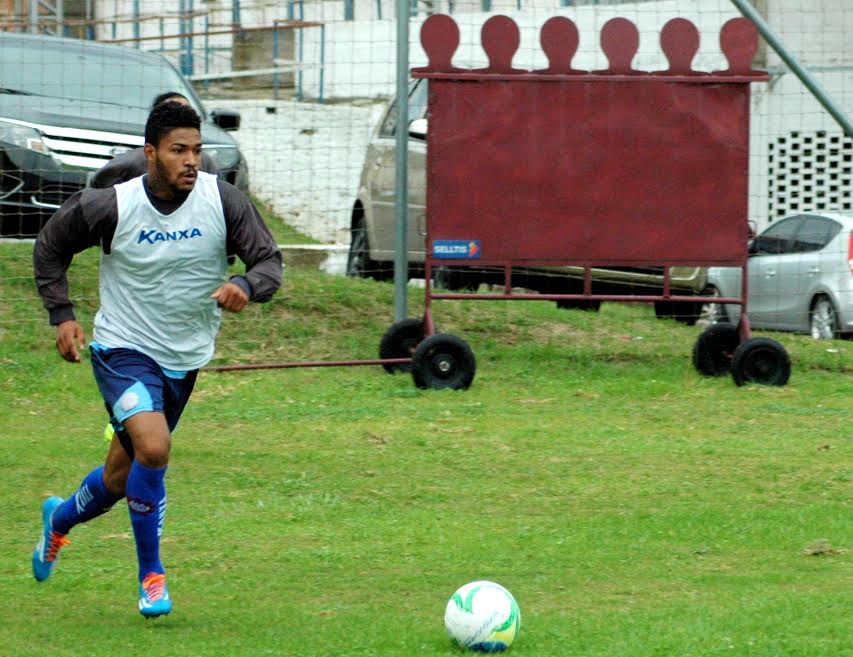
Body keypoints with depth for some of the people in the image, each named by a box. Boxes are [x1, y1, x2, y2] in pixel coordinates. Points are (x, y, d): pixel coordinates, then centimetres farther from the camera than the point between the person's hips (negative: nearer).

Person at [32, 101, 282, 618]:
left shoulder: (223, 200, -11)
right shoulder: (110, 207, -15)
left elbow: (270, 260, -12)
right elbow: (50, 247, 2)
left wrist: (245, 287, -34)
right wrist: (62, 315, -4)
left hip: (185, 360, 4)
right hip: (124, 350, -4)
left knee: (123, 478, 15)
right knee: (153, 447, -28)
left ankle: (60, 518, 49)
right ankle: (151, 574, -12)